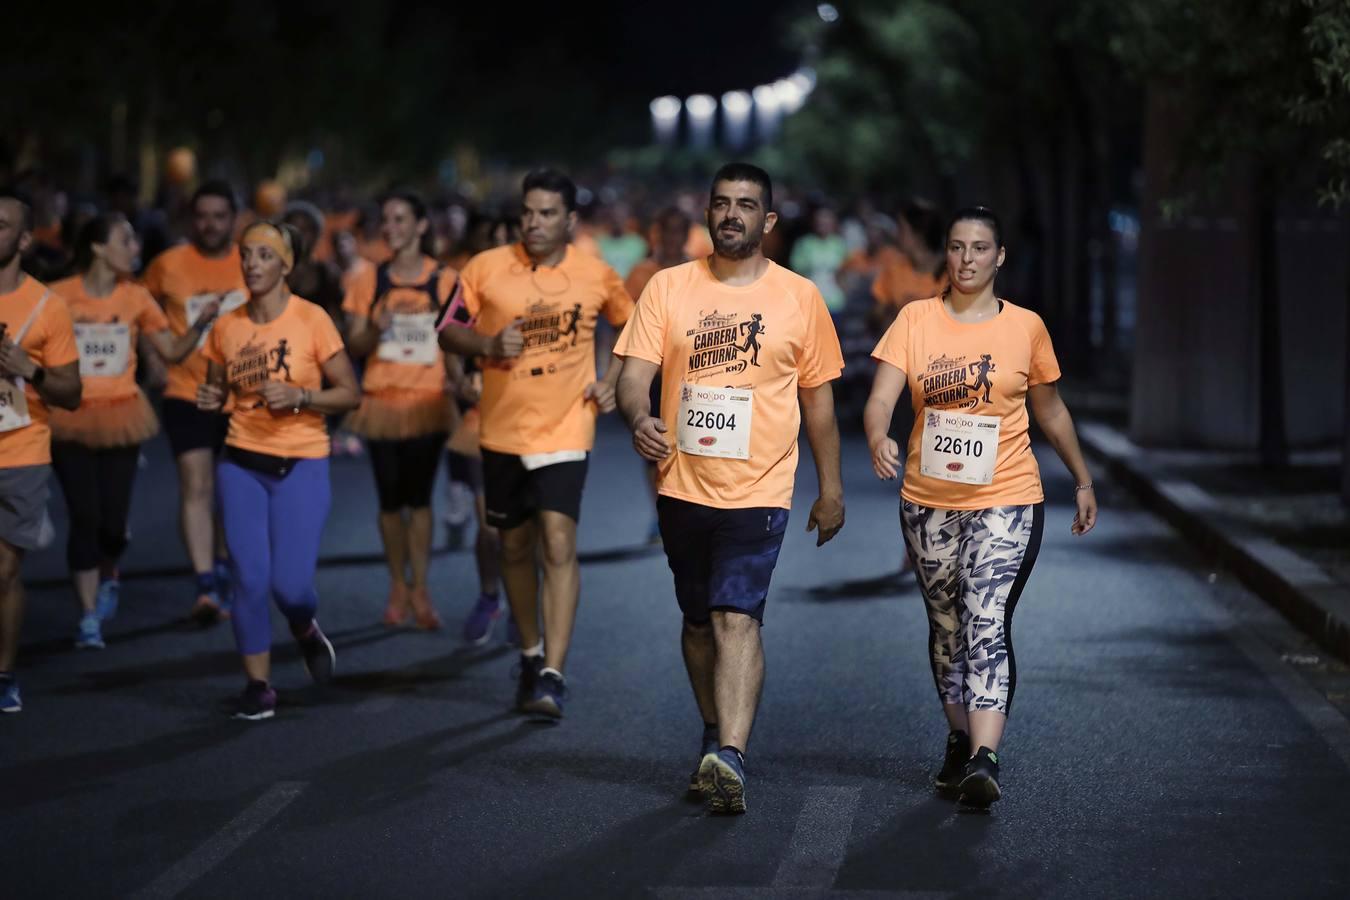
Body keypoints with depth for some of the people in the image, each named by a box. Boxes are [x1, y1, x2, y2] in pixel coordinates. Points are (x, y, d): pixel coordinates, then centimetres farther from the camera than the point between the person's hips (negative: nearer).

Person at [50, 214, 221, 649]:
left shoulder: (136, 298, 2)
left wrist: (200, 324, -10)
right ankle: (89, 617, 3)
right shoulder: (60, 296, -6)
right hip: (71, 421, -2)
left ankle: (108, 580, 37)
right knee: (84, 517, -7)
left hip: (120, 419, 2)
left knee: (113, 518, 3)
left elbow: (172, 350, 5)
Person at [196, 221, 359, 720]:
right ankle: (258, 685, 9)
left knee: (289, 582, -8)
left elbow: (350, 393, -6)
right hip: (242, 466, 3)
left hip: (301, 466, -3)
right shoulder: (226, 327, 3)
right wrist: (210, 398, -5)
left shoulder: (312, 319, -8)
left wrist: (298, 396, -20)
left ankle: (306, 631, 27)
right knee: (249, 579, -4)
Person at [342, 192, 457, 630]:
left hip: (427, 402, -2)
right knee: (390, 499, 5)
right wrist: (378, 327, -15)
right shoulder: (370, 281, 6)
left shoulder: (444, 279, 1)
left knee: (419, 498, -6)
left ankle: (420, 590, -4)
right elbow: (354, 345, 4)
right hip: (381, 400, 2)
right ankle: (398, 588, 13)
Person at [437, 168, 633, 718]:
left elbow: (632, 328, 16)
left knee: (558, 545, -15)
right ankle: (531, 654, 34)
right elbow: (448, 331, 4)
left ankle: (553, 675, -17)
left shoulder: (597, 276, -1)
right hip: (502, 431, 2)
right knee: (515, 548, 14)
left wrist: (612, 380, 2)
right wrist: (488, 344, -16)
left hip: (565, 430, -2)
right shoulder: (486, 269, -3)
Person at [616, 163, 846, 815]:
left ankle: (729, 761, -26)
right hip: (683, 486, 3)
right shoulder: (668, 288, 4)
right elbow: (635, 374, -3)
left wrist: (831, 489, 11)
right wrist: (639, 418, -26)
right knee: (699, 621, 15)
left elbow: (818, 399, 10)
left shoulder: (799, 297, 3)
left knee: (737, 619, -17)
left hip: (758, 491, -3)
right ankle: (716, 738, 34)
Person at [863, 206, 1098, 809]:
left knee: (987, 626, -15)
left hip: (1006, 500, -2)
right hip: (928, 501, 3)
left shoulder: (1026, 328, 1)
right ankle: (960, 741, 32)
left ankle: (984, 761, -24)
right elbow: (881, 398, -9)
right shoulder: (915, 320, 1)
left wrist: (1084, 481, 19)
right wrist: (878, 440, -31)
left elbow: (1050, 410, 15)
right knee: (946, 627, 14)